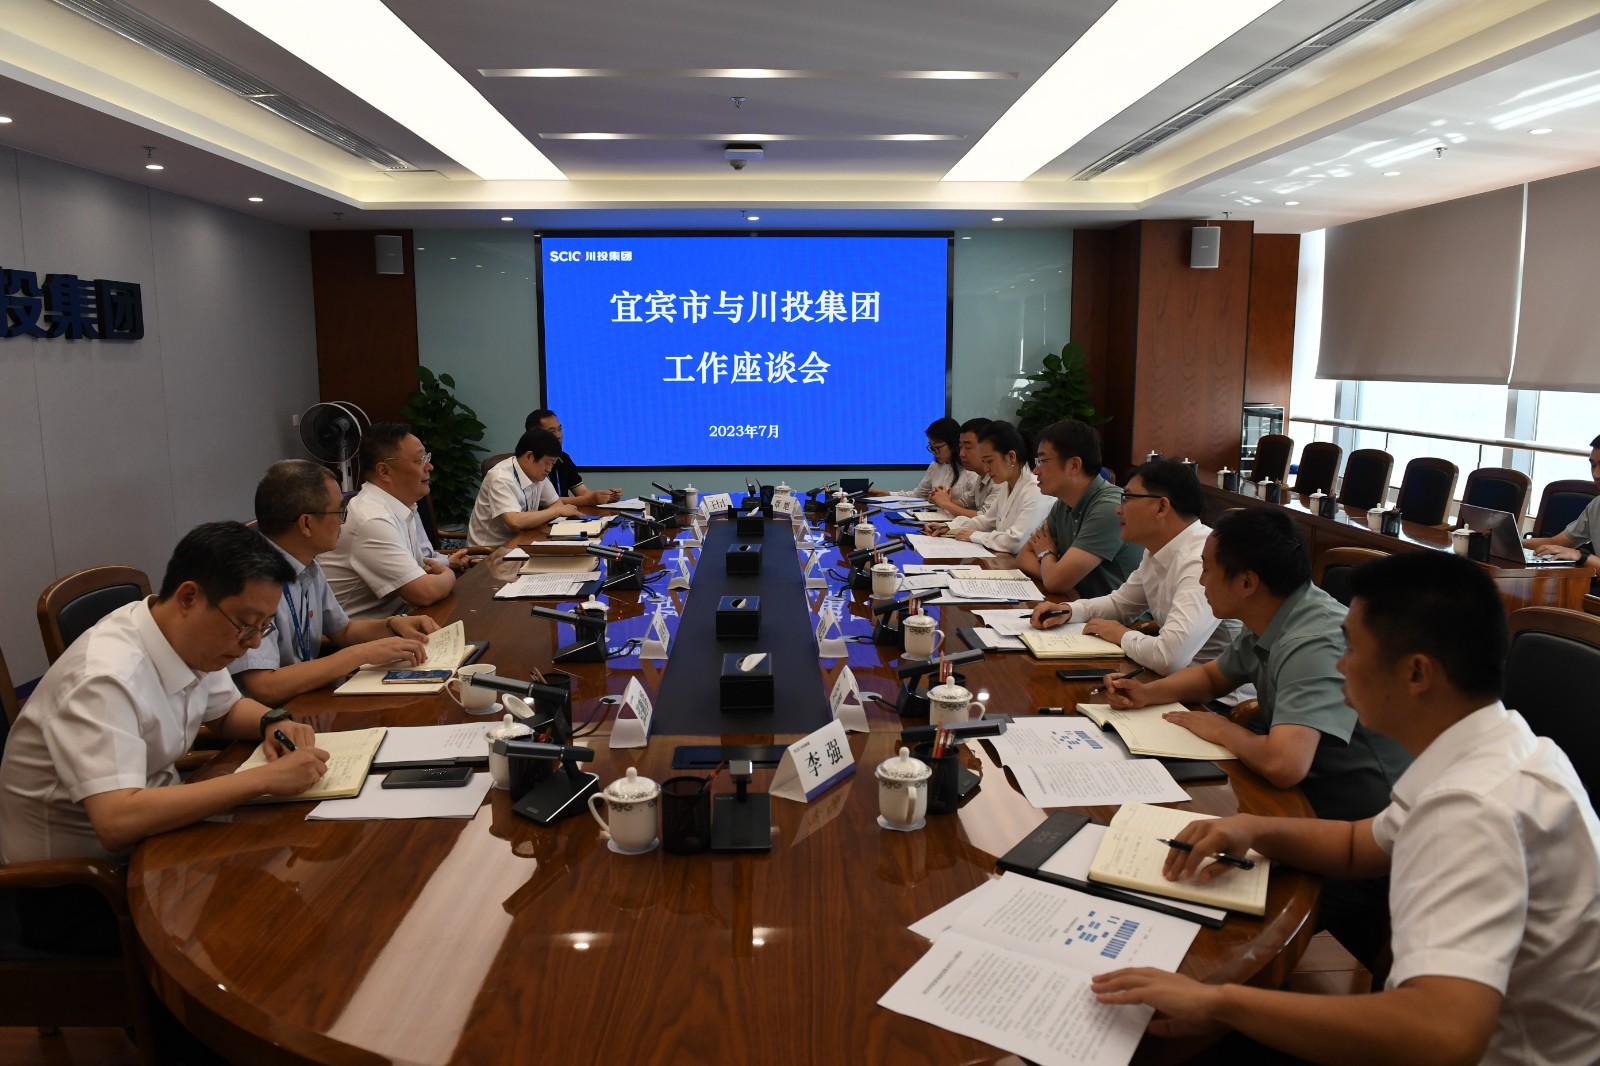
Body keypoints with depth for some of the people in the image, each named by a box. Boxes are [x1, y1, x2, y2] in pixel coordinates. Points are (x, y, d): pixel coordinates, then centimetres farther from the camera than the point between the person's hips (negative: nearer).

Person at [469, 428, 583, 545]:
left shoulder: (538, 473, -1)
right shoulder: (501, 478, -22)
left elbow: (556, 503, 11)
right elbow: (515, 522, -33)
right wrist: (558, 510, -21)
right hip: (491, 549, -7)